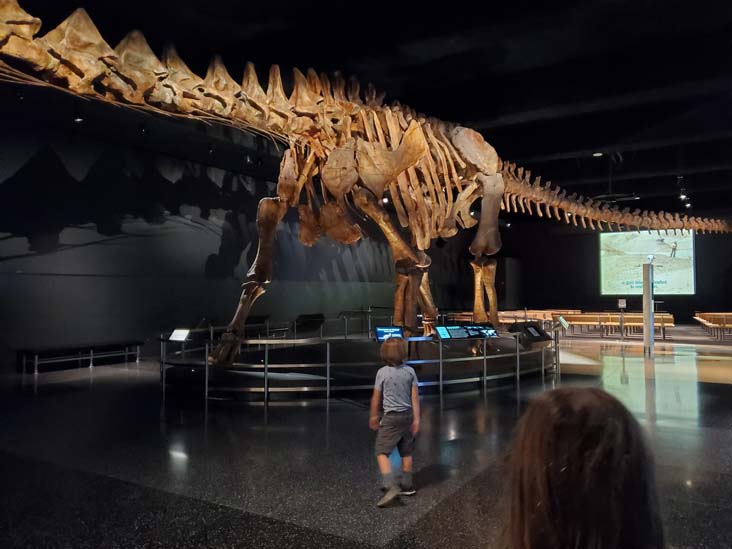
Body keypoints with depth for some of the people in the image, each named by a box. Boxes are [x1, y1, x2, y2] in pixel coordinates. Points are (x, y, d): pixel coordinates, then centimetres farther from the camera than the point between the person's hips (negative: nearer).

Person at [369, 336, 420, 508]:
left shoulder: (382, 372, -11)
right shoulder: (410, 371, -3)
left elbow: (376, 397, -4)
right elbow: (415, 397, -2)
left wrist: (373, 416, 10)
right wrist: (416, 419, 3)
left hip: (391, 417, -5)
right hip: (407, 415, 5)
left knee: (381, 452, -2)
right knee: (406, 452, 17)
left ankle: (391, 486, -17)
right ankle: (407, 486, 28)